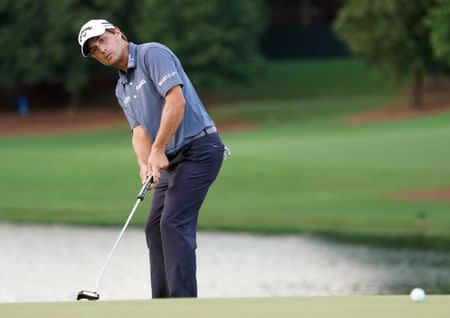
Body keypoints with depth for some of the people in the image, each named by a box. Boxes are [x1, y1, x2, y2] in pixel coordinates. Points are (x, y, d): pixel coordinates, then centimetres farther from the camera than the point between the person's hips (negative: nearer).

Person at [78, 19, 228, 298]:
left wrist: (158, 150, -21)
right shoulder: (122, 90, 17)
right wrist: (144, 164, -16)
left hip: (199, 147, -10)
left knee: (174, 223, -17)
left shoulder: (153, 54, -10)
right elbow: (139, 130, 5)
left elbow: (176, 100, -22)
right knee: (155, 227, 8)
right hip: (172, 159, 10)